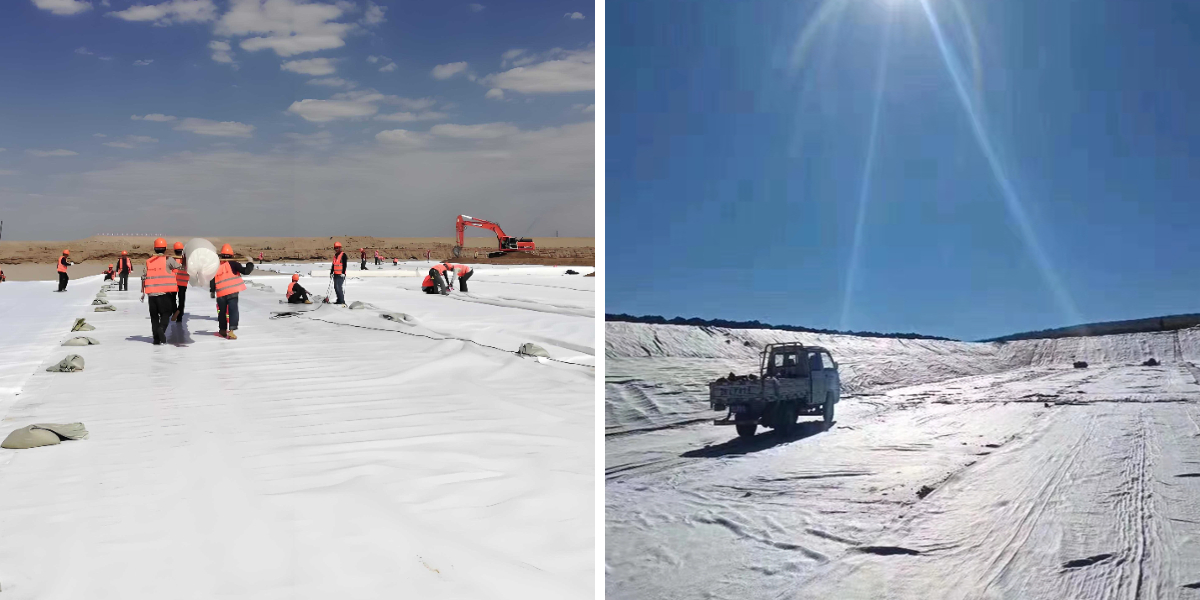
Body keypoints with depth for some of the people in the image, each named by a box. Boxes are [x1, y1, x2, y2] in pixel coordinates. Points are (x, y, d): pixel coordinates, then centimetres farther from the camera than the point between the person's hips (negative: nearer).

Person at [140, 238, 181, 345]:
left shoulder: (148, 261, 10)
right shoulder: (168, 260, -2)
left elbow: (143, 277, 10)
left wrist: (143, 292, 16)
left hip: (152, 293, 3)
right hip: (165, 292, -3)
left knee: (154, 315, 12)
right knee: (166, 313, 6)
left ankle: (156, 338, 8)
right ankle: (161, 328, -22)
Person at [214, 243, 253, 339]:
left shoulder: (216, 266, 8)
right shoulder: (233, 264, -4)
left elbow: (212, 280, 12)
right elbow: (245, 271, -10)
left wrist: (212, 291, 24)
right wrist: (250, 263, 7)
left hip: (221, 294, 4)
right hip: (232, 292, -4)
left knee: (222, 312, 20)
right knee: (233, 311, -6)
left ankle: (223, 330, 32)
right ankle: (231, 331, -21)